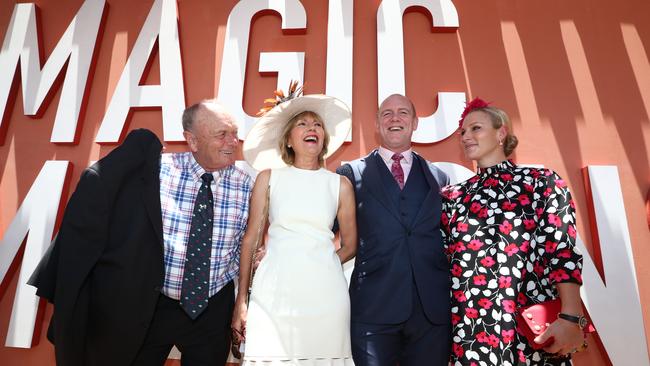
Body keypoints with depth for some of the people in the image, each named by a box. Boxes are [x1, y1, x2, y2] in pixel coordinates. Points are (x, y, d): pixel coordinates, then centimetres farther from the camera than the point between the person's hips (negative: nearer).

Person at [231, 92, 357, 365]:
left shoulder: (340, 184, 7)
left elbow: (350, 246, 14)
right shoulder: (268, 177, 6)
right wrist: (241, 301, 3)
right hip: (274, 290, 0)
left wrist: (319, 268, 6)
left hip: (326, 291, 1)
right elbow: (250, 238, 5)